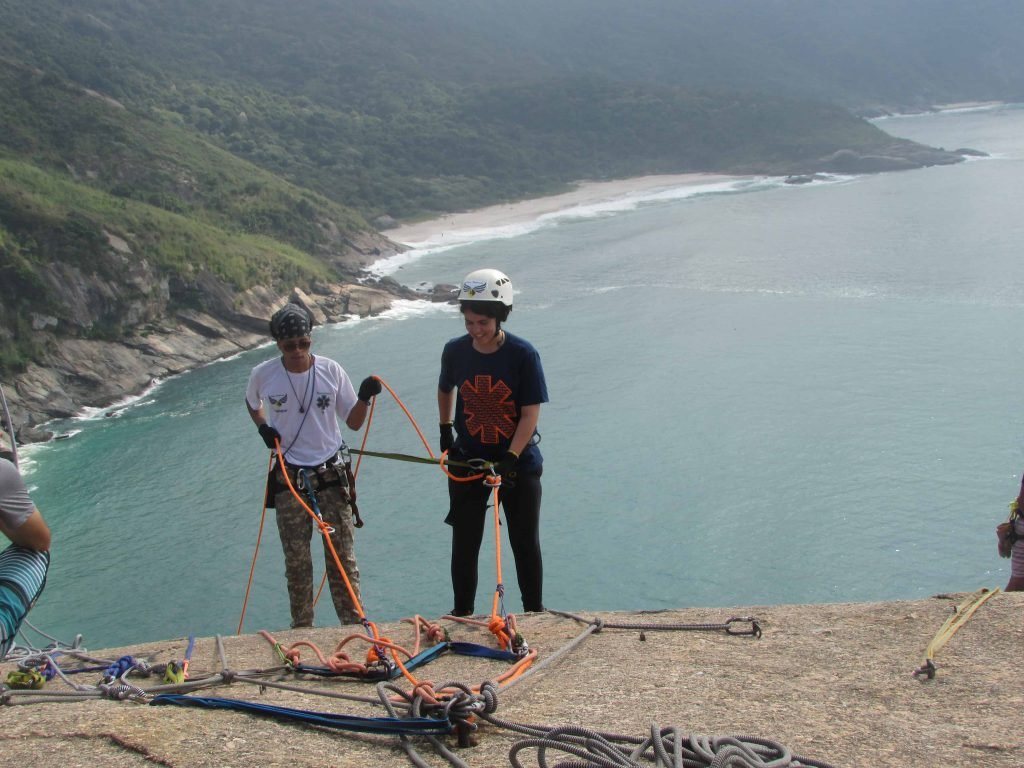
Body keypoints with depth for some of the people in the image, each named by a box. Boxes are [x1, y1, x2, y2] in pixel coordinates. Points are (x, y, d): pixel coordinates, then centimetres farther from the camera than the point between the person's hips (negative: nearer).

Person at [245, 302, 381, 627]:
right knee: (296, 562, 8)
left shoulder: (331, 370, -8)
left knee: (342, 558, 1)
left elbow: (354, 422, -1)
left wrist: (365, 398, -20)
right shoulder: (263, 375, -7)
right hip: (290, 478, 1)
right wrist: (263, 427, -2)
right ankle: (301, 630, 22)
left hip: (332, 475, 0)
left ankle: (354, 626, 10)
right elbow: (252, 402, 17)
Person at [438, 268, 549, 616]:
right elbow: (445, 389, 15)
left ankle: (534, 611, 24)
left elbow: (531, 412, -16)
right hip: (468, 460, 3)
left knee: (526, 542, 8)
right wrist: (446, 430, 6)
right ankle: (462, 612, 25)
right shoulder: (455, 351, -6)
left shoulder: (523, 354, -17)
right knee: (464, 542, 9)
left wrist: (510, 459, -24)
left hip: (518, 461, -2)